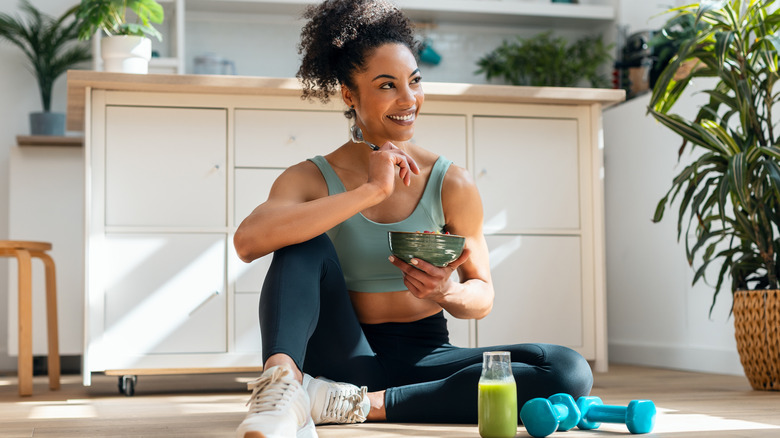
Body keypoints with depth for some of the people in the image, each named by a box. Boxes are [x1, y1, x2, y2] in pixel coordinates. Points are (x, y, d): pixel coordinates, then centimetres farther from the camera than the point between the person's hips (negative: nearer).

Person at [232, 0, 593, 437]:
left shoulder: (452, 184, -1)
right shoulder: (312, 179, -4)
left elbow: (482, 295, 6)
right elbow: (248, 241, -25)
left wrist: (445, 293, -20)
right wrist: (371, 191, -26)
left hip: (425, 356, 2)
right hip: (347, 359, -1)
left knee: (570, 373, -23)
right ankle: (281, 388, -41)